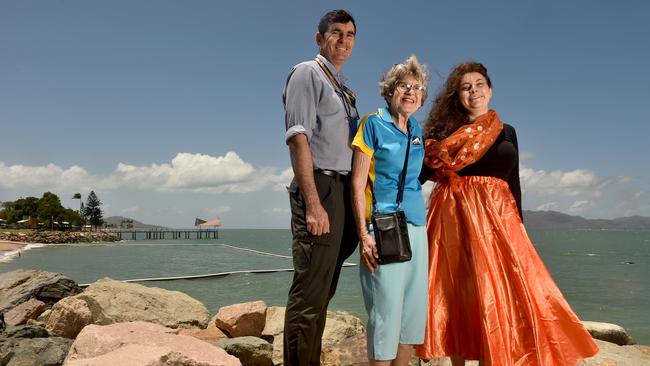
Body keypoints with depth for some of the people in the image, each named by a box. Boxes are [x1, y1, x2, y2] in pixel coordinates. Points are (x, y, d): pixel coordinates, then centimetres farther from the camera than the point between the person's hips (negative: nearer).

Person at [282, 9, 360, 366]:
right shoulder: (307, 73, -1)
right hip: (320, 186, -8)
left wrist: (357, 204, 12)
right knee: (309, 294, -9)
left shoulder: (343, 88, 23)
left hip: (344, 191, 8)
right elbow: (298, 138, -12)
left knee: (322, 293, 12)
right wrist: (313, 203, -21)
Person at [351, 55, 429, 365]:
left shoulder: (416, 130, 15)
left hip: (417, 226, 7)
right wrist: (364, 234, -16)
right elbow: (358, 183, -8)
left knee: (415, 310, 10)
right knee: (386, 311, -6)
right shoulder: (374, 124, -3)